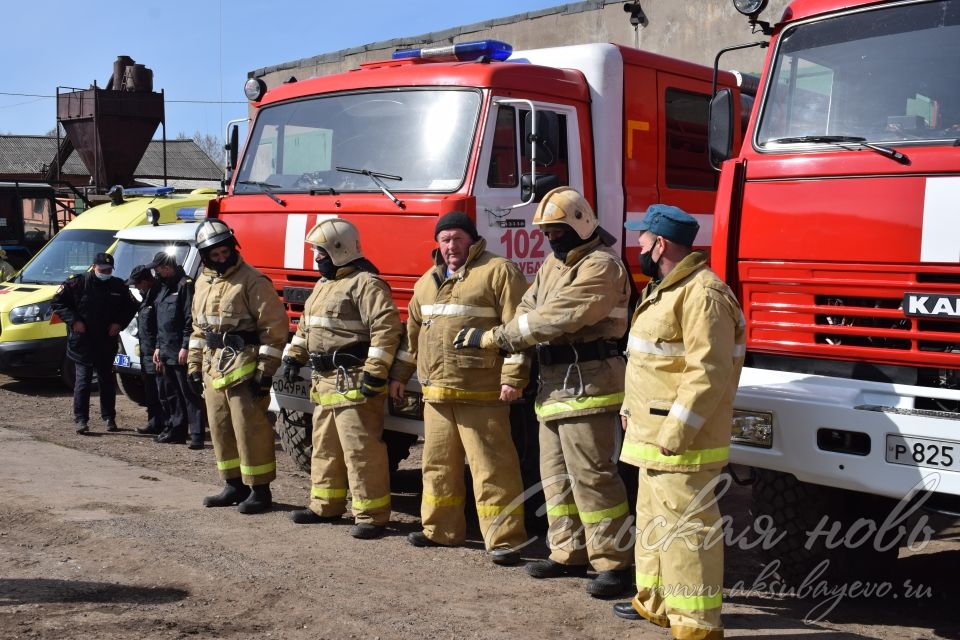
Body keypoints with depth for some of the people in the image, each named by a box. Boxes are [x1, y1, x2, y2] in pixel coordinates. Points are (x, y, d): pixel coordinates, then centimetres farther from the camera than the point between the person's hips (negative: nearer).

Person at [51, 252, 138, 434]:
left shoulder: (118, 286, 6)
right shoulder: (77, 283, -4)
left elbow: (131, 306, 18)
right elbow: (57, 302, -2)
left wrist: (119, 323, 2)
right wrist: (73, 321, -12)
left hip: (107, 342, 3)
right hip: (82, 342, -3)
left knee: (107, 379, 10)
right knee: (83, 379, -4)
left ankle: (109, 417, 20)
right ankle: (81, 419, 0)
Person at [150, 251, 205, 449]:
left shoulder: (185, 285, -10)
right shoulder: (165, 287, 20)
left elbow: (191, 319, -17)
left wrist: (186, 347, -20)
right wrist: (158, 347, 22)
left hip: (181, 353, -10)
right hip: (167, 351, 10)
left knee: (190, 394, -8)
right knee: (170, 394, 14)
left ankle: (197, 435, -8)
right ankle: (175, 431, 22)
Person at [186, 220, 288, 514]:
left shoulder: (252, 281, -12)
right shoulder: (203, 282, 14)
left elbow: (275, 326, -15)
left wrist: (265, 372, -17)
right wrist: (194, 366, 16)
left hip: (243, 368, -8)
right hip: (213, 368, 8)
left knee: (250, 429, -5)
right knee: (220, 428, 13)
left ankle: (260, 490, 3)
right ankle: (235, 485, 25)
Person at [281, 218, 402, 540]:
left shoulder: (365, 284, -13)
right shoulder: (323, 285, 19)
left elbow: (386, 328, -22)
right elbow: (305, 326, 29)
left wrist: (375, 373, -25)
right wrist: (293, 357, 18)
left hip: (354, 384, -10)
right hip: (325, 382, 10)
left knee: (361, 450, -8)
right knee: (325, 447, 18)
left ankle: (372, 515, -2)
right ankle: (325, 504, 31)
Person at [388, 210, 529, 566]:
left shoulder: (498, 272, -4)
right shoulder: (428, 281, 19)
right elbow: (413, 331, 26)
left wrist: (513, 377, -16)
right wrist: (400, 374, 25)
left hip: (481, 394, -7)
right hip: (435, 393, 7)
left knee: (492, 467, -6)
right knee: (438, 463, 14)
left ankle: (505, 539, -2)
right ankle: (441, 529, 27)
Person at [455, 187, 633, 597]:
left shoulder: (600, 266, -14)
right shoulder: (553, 265, 18)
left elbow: (556, 318, -21)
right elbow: (528, 311, 12)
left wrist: (491, 338, -18)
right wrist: (494, 339, -10)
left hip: (587, 384, -10)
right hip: (555, 384, 10)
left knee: (591, 475, -8)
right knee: (557, 474, 14)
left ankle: (613, 563, 0)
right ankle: (569, 554, 23)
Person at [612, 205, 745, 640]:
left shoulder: (702, 293, -18)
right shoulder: (663, 289, 16)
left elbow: (708, 373, -25)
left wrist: (675, 434, -25)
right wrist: (629, 408, 20)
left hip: (681, 440, -11)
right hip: (654, 434, 11)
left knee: (684, 529, -7)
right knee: (654, 520, 20)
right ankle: (655, 602, 34)